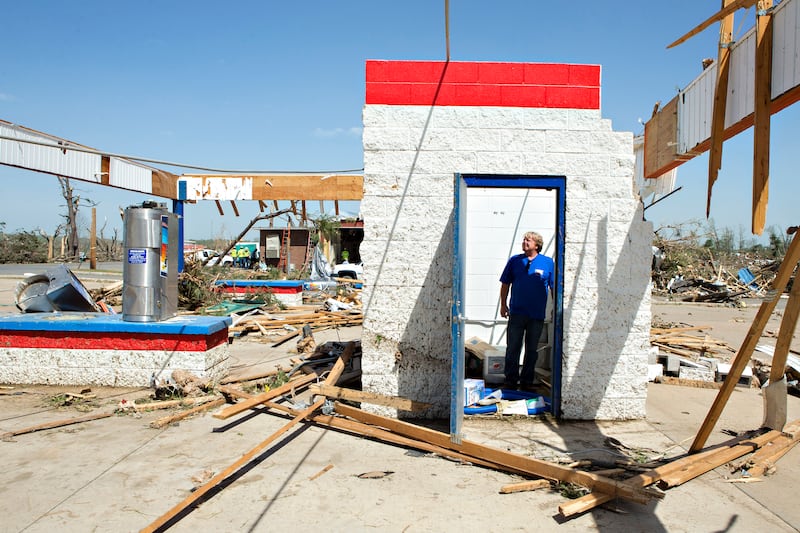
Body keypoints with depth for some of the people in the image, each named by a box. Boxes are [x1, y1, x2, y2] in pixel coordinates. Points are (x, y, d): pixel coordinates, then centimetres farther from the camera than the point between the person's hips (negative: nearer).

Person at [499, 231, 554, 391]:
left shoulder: (548, 263, 1)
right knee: (512, 348, 3)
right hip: (516, 312, 1)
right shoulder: (514, 261, 4)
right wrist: (503, 304, 8)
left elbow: (554, 287, 5)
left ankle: (527, 382, 20)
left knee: (531, 349, 9)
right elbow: (505, 284, 10)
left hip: (537, 315, 0)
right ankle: (510, 381, 13)